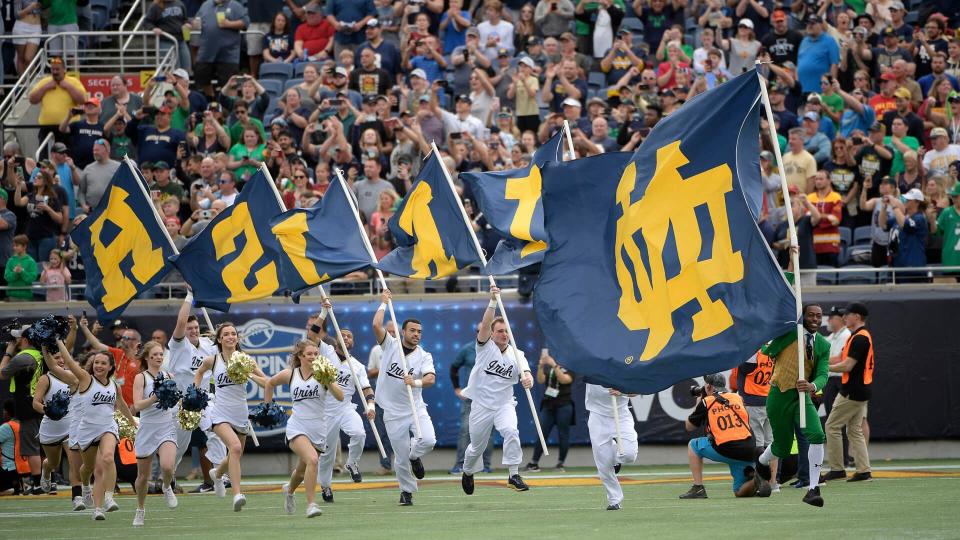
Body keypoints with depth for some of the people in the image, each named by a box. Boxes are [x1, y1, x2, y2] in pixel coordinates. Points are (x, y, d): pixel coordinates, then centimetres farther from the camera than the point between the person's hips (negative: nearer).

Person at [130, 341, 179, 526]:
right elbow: (137, 406, -16)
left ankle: (167, 487, 10)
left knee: (167, 467, -24)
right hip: (147, 429, -1)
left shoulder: (168, 376, 7)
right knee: (143, 475, 7)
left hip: (167, 429, 1)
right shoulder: (141, 378, -4)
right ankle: (140, 510, 29)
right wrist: (155, 397, -28)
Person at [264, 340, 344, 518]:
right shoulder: (290, 374, 0)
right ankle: (311, 505, -22)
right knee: (312, 459, -27)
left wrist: (328, 382, -31)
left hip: (317, 430, 2)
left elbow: (340, 397, -16)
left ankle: (289, 489, 51)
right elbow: (270, 383, 20)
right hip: (297, 428, -2)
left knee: (303, 470, 16)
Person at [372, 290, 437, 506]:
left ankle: (414, 454, 14)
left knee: (428, 440, -22)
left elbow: (431, 378, -18)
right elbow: (377, 325, -15)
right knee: (401, 457, -1)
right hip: (393, 413, -1)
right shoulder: (391, 345, 0)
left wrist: (416, 382, -37)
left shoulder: (424, 356, 0)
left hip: (416, 409, 1)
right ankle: (407, 491, 23)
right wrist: (384, 303, -5)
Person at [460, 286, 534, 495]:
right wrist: (493, 301, -33)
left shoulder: (516, 354, 2)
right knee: (477, 445, 9)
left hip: (505, 405, 1)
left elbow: (525, 372, -14)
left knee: (511, 431, -26)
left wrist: (527, 378, -39)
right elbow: (485, 324, -20)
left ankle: (513, 474, -19)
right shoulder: (485, 346, -3)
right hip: (481, 405, -1)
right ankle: (468, 472, 39)